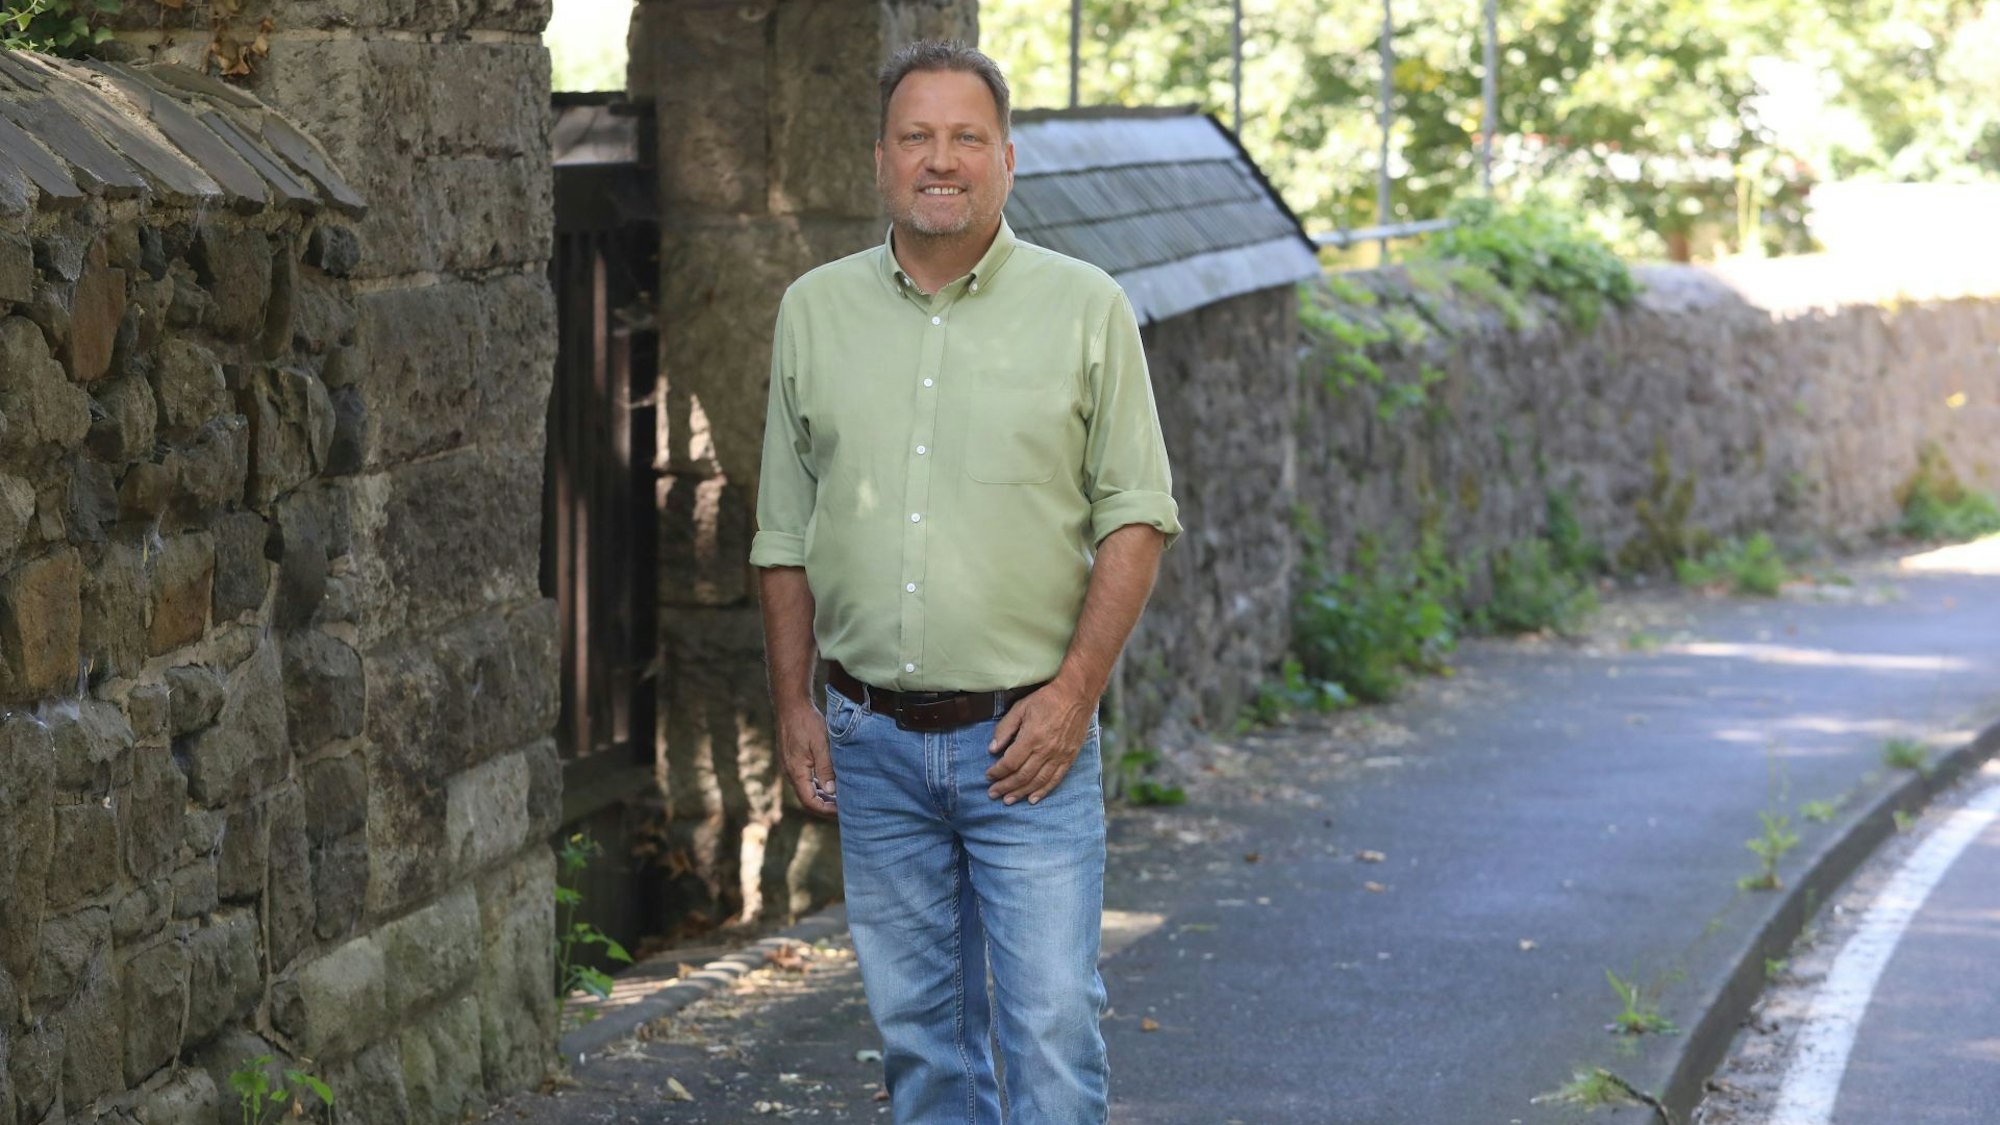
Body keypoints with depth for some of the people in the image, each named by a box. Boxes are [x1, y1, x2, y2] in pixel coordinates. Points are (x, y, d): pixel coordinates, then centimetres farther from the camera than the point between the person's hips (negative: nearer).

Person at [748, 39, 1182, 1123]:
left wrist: (1073, 691, -11)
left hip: (1027, 736, -3)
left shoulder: (1084, 308, -1)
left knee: (1052, 1019, -8)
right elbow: (784, 533, 12)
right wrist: (794, 705, 6)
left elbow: (1135, 516, -2)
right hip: (873, 738, 3)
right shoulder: (815, 311, 8)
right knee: (916, 1021, 9)